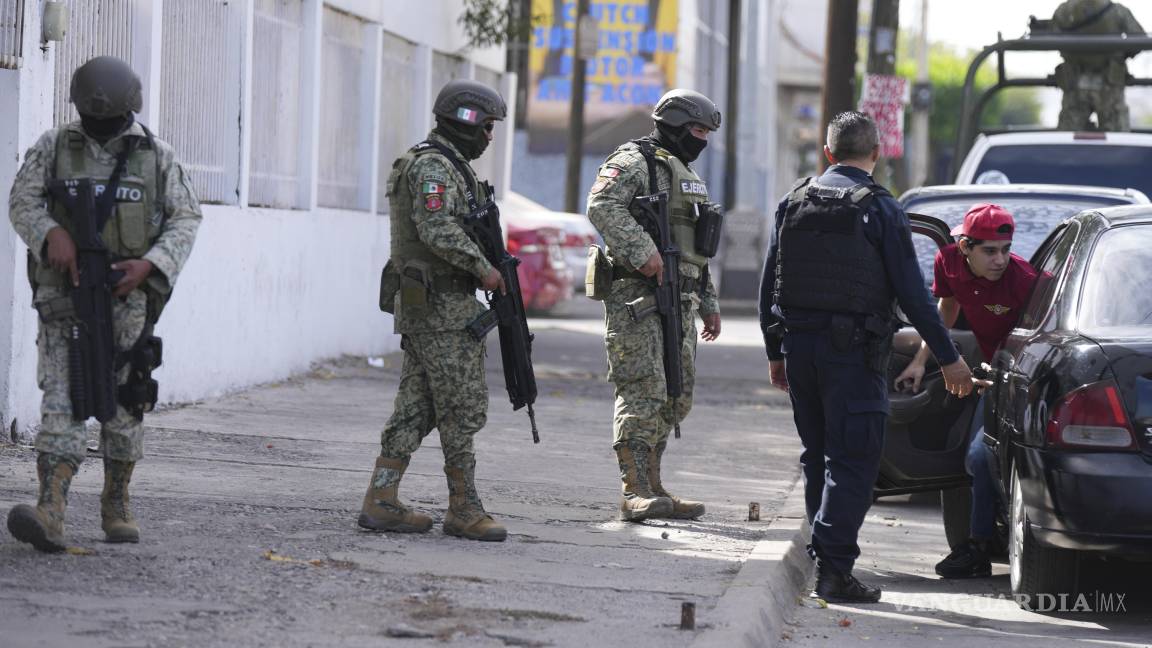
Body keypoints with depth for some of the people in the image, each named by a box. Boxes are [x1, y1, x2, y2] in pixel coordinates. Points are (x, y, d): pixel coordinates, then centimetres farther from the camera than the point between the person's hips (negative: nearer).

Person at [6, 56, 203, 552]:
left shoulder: (157, 155, 4)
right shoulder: (54, 148, 3)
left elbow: (186, 219, 2)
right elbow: (22, 202, -3)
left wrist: (149, 265, -14)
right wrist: (52, 235, -23)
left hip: (127, 295, 1)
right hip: (64, 295, -1)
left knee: (123, 406, 7)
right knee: (63, 399, -13)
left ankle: (116, 506, 23)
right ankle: (50, 513, -25)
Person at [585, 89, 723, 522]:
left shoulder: (687, 176, 25)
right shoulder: (633, 161, -5)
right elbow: (602, 206, -23)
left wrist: (709, 303, 25)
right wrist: (642, 252, -29)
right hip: (637, 294, -9)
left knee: (676, 398, 9)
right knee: (643, 393, -14)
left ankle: (651, 486, 15)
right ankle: (635, 494, -18)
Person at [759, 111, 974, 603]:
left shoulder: (794, 202, 6)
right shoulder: (879, 209, -8)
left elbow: (769, 284, 10)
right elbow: (911, 292, -9)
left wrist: (775, 351, 19)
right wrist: (948, 358, -3)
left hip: (799, 347, 5)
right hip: (854, 353, -5)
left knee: (817, 456, 16)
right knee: (852, 462, -3)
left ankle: (827, 559, 21)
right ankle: (833, 570, -11)